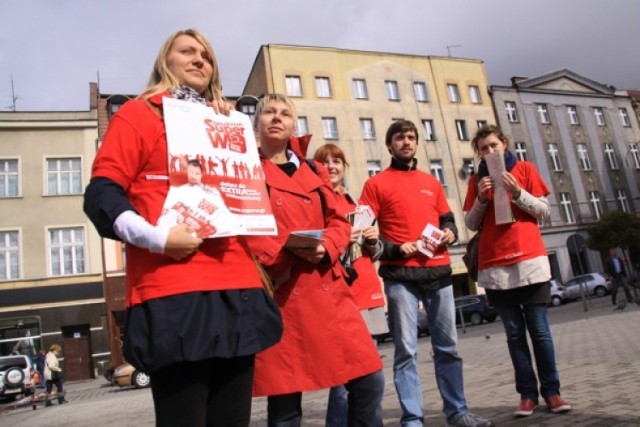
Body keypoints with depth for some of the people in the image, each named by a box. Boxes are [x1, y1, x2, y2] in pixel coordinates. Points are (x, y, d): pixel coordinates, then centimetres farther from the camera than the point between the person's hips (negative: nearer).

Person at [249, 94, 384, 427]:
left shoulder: (314, 171, 17)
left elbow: (338, 221, 13)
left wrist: (324, 249, -8)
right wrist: (287, 253, -19)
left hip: (327, 287, 4)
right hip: (278, 292, -4)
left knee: (368, 378, 3)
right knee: (284, 399, 1)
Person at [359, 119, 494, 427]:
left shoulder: (432, 182, 19)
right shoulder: (376, 184, 4)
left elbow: (447, 219, 23)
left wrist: (450, 233, 0)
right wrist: (395, 249, -15)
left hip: (438, 272, 5)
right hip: (400, 275, -4)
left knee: (447, 346, 11)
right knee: (406, 350, -3)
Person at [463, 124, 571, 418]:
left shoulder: (525, 169, 8)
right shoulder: (477, 181, 11)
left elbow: (544, 210, 3)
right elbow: (471, 224, 7)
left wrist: (517, 192, -11)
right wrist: (481, 198, -8)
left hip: (530, 259, -1)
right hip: (495, 266, 1)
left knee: (539, 330, 1)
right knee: (515, 333, 3)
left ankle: (551, 391, 11)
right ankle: (528, 394, 9)